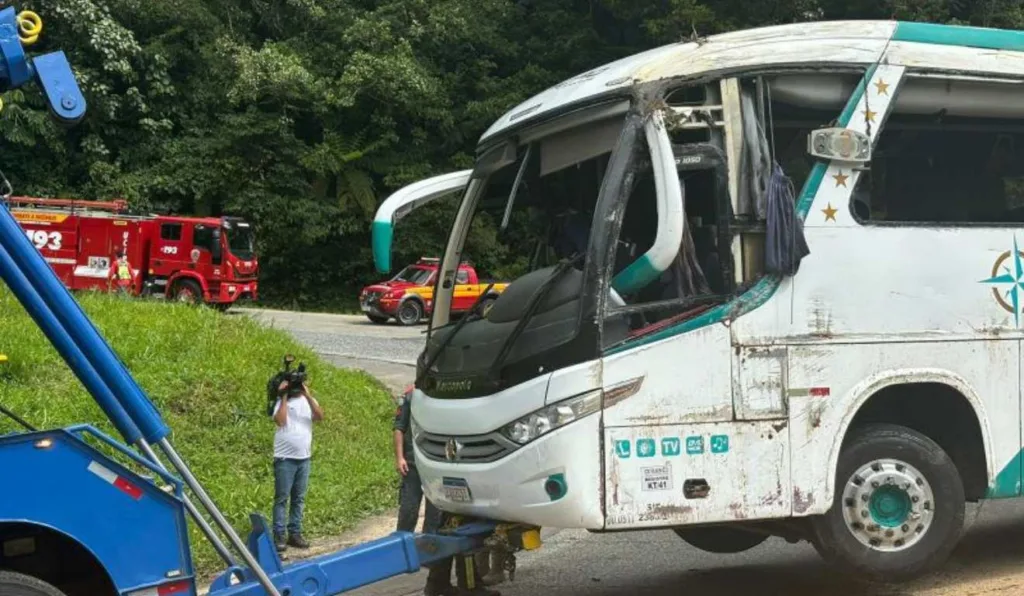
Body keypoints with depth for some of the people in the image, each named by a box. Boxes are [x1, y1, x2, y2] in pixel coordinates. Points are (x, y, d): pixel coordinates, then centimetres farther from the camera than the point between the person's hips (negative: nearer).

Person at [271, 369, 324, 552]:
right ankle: (278, 536, 1)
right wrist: (284, 396, -16)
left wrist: (307, 395, -17)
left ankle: (295, 534, 16)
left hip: (304, 458, 4)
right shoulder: (282, 401, -2)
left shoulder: (308, 400, 7)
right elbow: (280, 420, -20)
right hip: (285, 458, -4)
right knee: (282, 498, -1)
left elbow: (320, 416, -11)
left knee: (299, 499, 9)